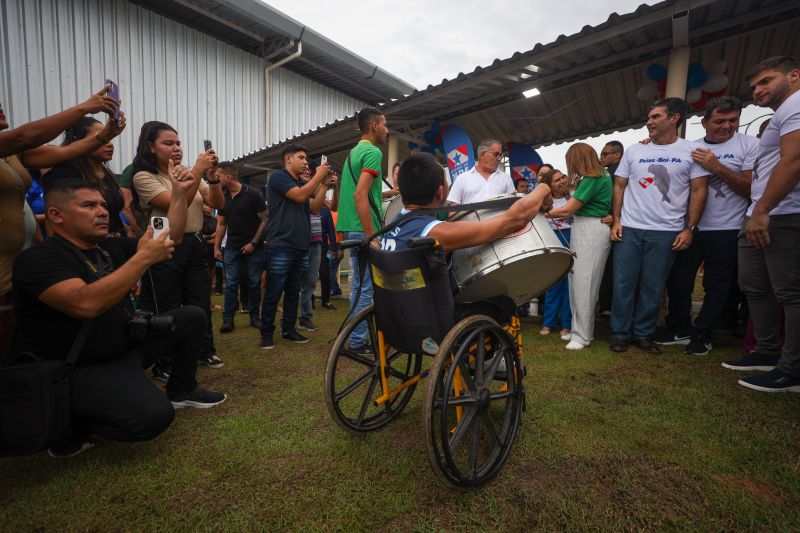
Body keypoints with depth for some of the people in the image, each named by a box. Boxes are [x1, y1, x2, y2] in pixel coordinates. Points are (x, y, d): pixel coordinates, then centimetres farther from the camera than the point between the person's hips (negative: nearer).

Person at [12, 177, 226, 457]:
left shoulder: (110, 247, 6)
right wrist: (144, 257, -33)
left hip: (125, 345, 9)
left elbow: (171, 239, 5)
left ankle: (182, 390, 21)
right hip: (76, 370, -8)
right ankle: (67, 422, 0)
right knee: (154, 415, -29)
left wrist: (179, 192, -5)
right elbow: (86, 304, -36)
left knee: (191, 316, 7)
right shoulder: (39, 258, -18)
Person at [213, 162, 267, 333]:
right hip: (232, 248, 4)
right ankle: (228, 319, 10)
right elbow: (221, 224, 13)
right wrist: (216, 247, 6)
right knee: (231, 284, 3)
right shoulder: (223, 198, 10)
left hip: (253, 248, -4)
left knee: (254, 284, 4)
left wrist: (253, 243, -12)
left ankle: (255, 317, 16)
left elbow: (264, 220, -7)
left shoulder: (253, 195, -6)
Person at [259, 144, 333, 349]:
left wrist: (324, 185, 0)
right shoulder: (278, 177, -1)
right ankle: (267, 333, 8)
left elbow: (314, 208, 9)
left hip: (301, 247, 7)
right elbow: (299, 196, -15)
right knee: (273, 293, -2)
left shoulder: (304, 183, 20)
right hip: (280, 246, -7)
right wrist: (318, 176, -7)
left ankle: (288, 329, 21)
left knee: (293, 292, 11)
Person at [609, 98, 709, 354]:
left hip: (667, 232, -1)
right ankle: (620, 333, 11)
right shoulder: (633, 151, 9)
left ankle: (643, 334, 18)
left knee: (653, 287, 4)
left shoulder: (692, 151, 4)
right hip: (629, 229, 1)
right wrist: (616, 221, 0)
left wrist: (689, 228, -6)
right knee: (623, 284, 0)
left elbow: (699, 192, 2)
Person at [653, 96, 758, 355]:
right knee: (678, 281, 7)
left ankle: (702, 334, 19)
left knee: (717, 286, 5)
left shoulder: (749, 145, -1)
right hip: (689, 227, 3)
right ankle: (680, 329, 22)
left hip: (726, 229, -2)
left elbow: (752, 189, -7)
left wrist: (718, 168, -16)